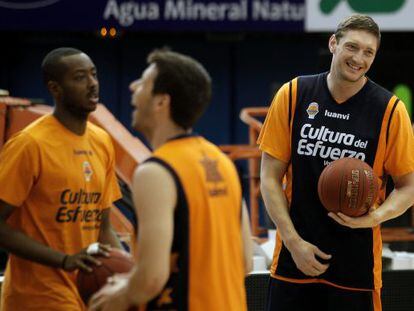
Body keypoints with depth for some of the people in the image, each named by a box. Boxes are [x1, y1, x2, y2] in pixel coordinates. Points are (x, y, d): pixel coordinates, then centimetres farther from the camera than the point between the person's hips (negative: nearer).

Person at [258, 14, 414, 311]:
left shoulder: (390, 109, -3)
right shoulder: (292, 95, 0)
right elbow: (270, 177, 2)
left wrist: (375, 217, -18)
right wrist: (293, 241, -7)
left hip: (357, 264, -1)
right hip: (293, 261, 1)